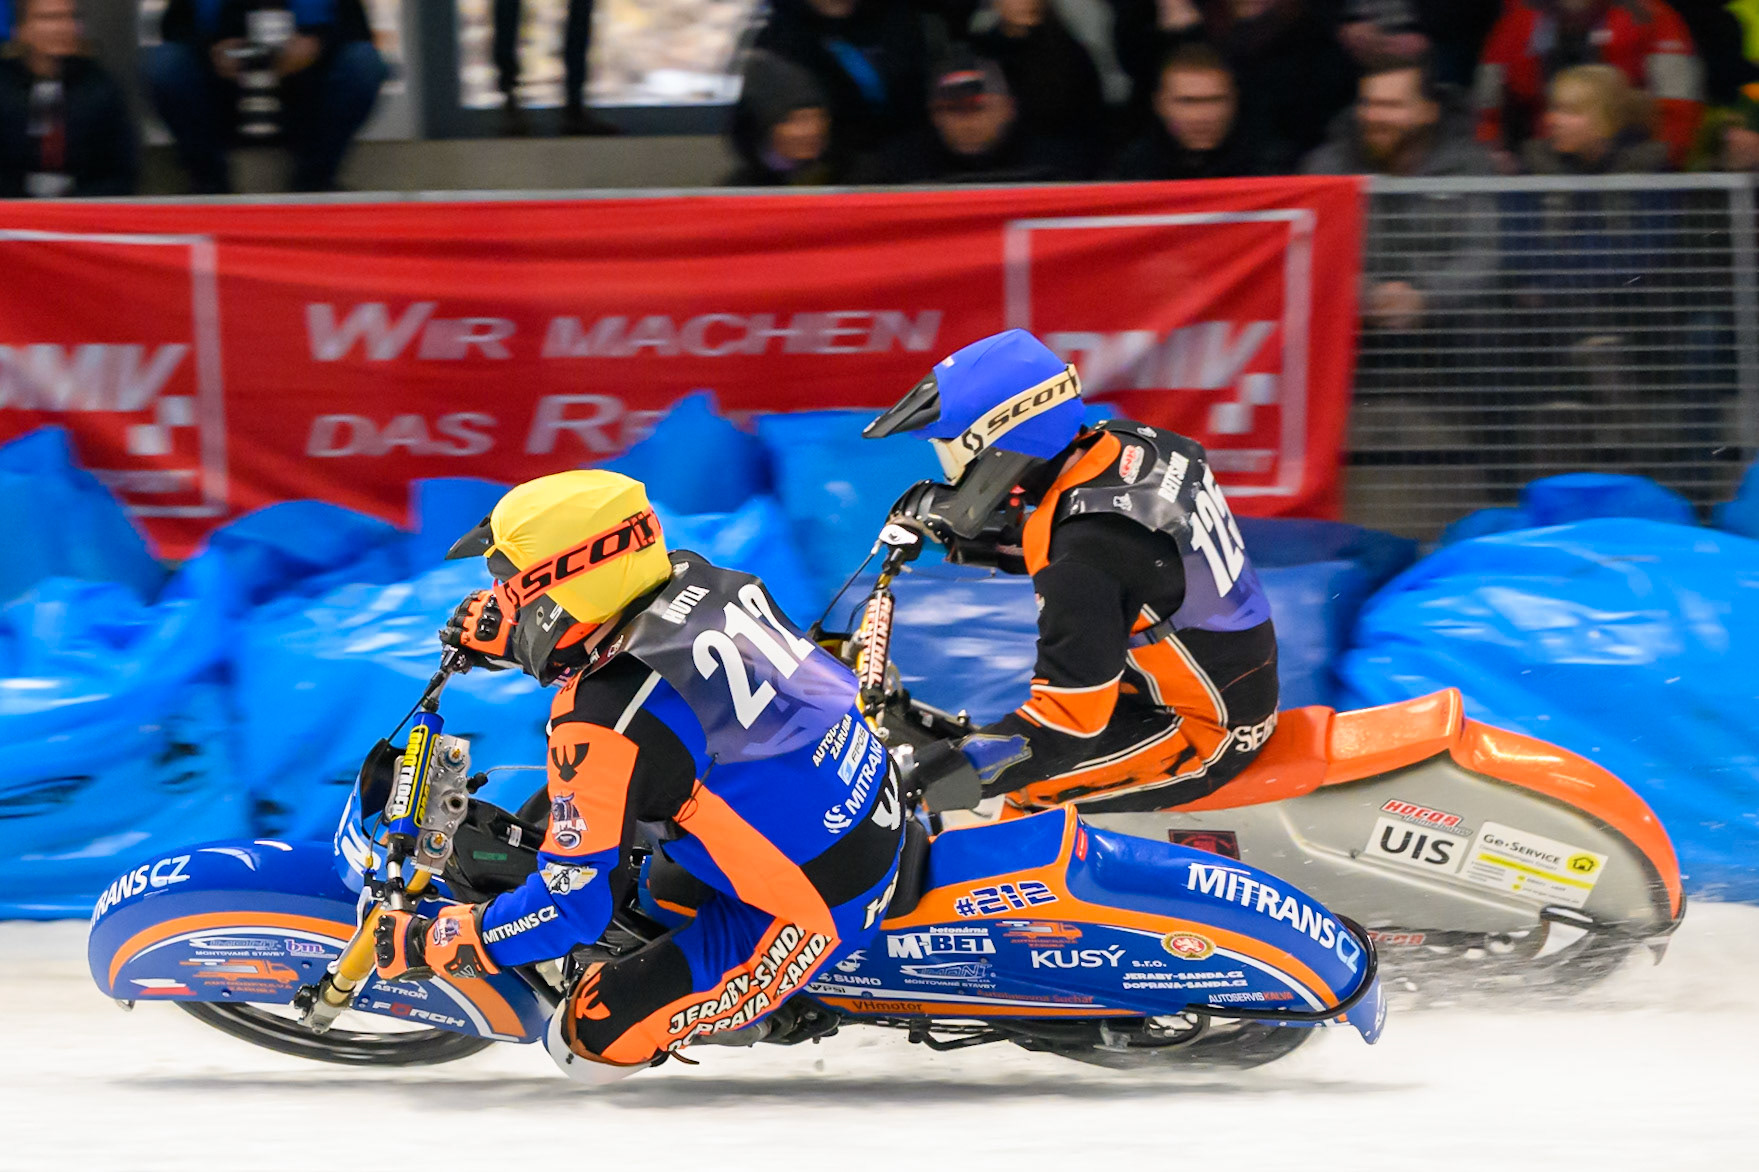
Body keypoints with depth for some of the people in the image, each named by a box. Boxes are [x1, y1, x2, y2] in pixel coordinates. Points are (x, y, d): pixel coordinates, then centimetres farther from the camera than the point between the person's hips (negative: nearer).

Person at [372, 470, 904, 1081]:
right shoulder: (687, 576, -9)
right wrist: (506, 635, 11)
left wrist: (424, 945, -11)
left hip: (811, 917, -8)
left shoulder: (604, 724, -31)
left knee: (588, 1041, -6)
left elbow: (571, 907, -23)